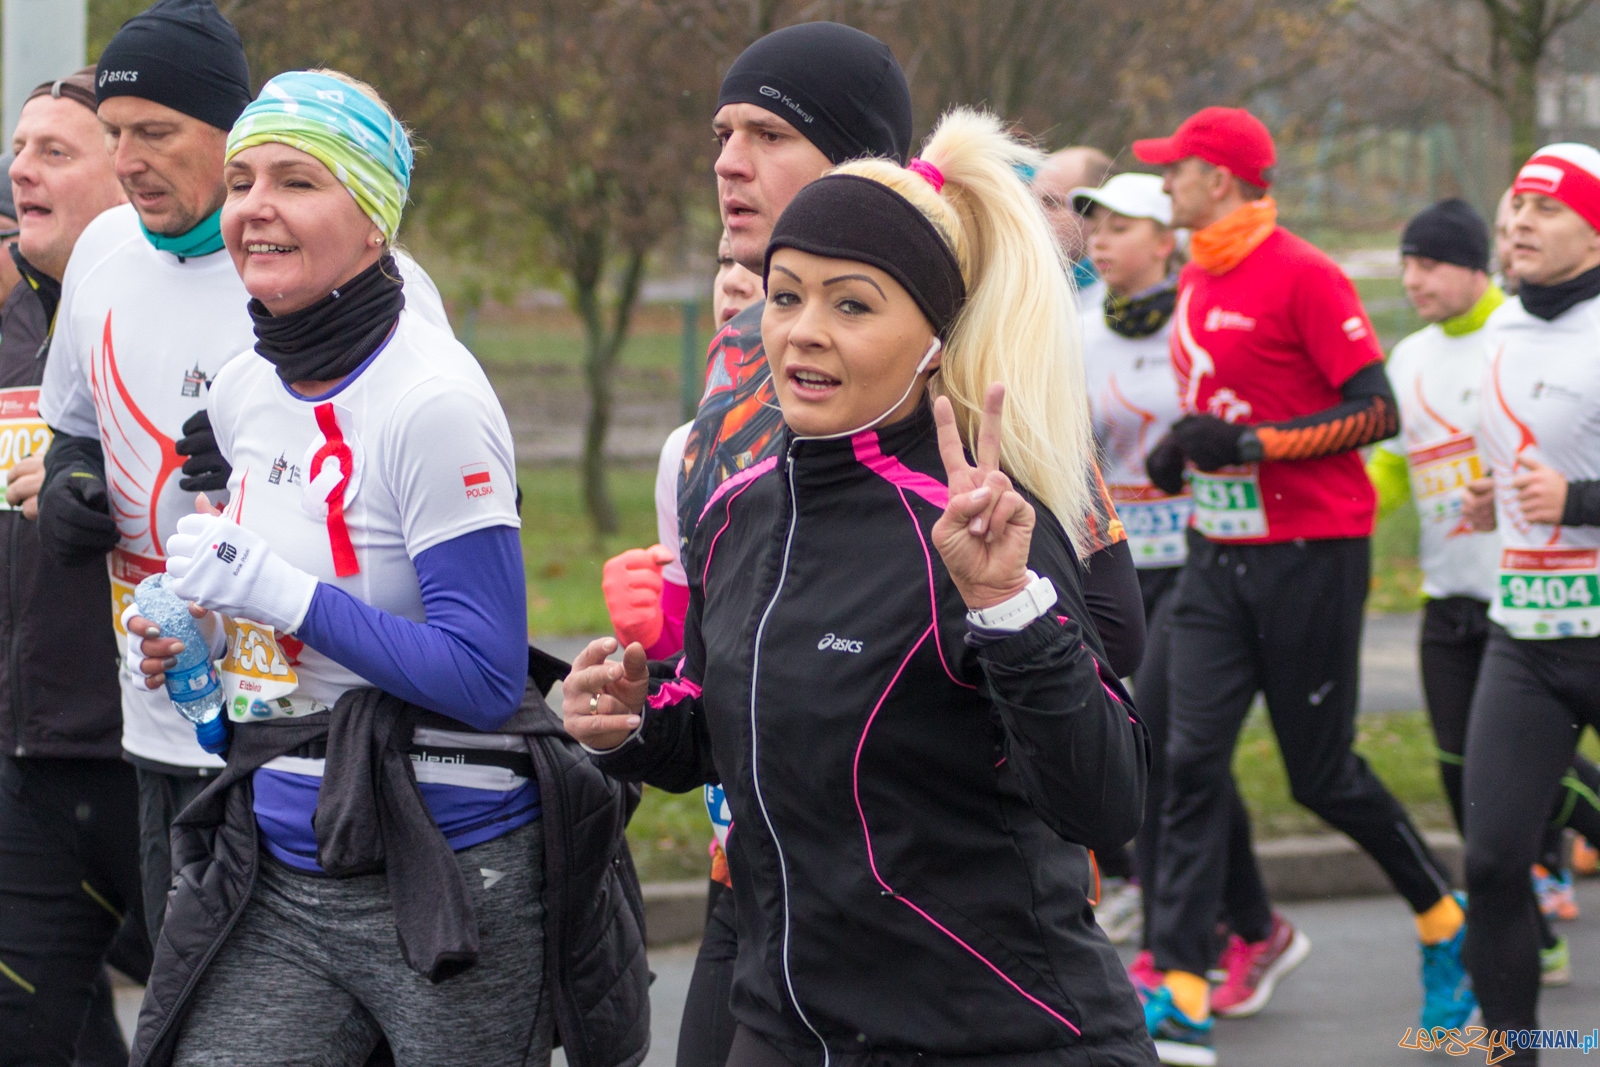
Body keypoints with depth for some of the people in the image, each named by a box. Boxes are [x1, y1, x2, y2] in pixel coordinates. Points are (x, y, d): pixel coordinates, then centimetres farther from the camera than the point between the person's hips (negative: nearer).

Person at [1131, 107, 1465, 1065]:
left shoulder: (1303, 276, -13)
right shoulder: (1196, 284, 13)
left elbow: (1377, 411, -16)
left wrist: (1253, 443, -22)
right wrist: (1184, 453, 7)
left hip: (1311, 551, -7)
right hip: (1220, 556, 7)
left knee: (1323, 775, 1)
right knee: (1193, 759, -5)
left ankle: (1445, 920, 26)